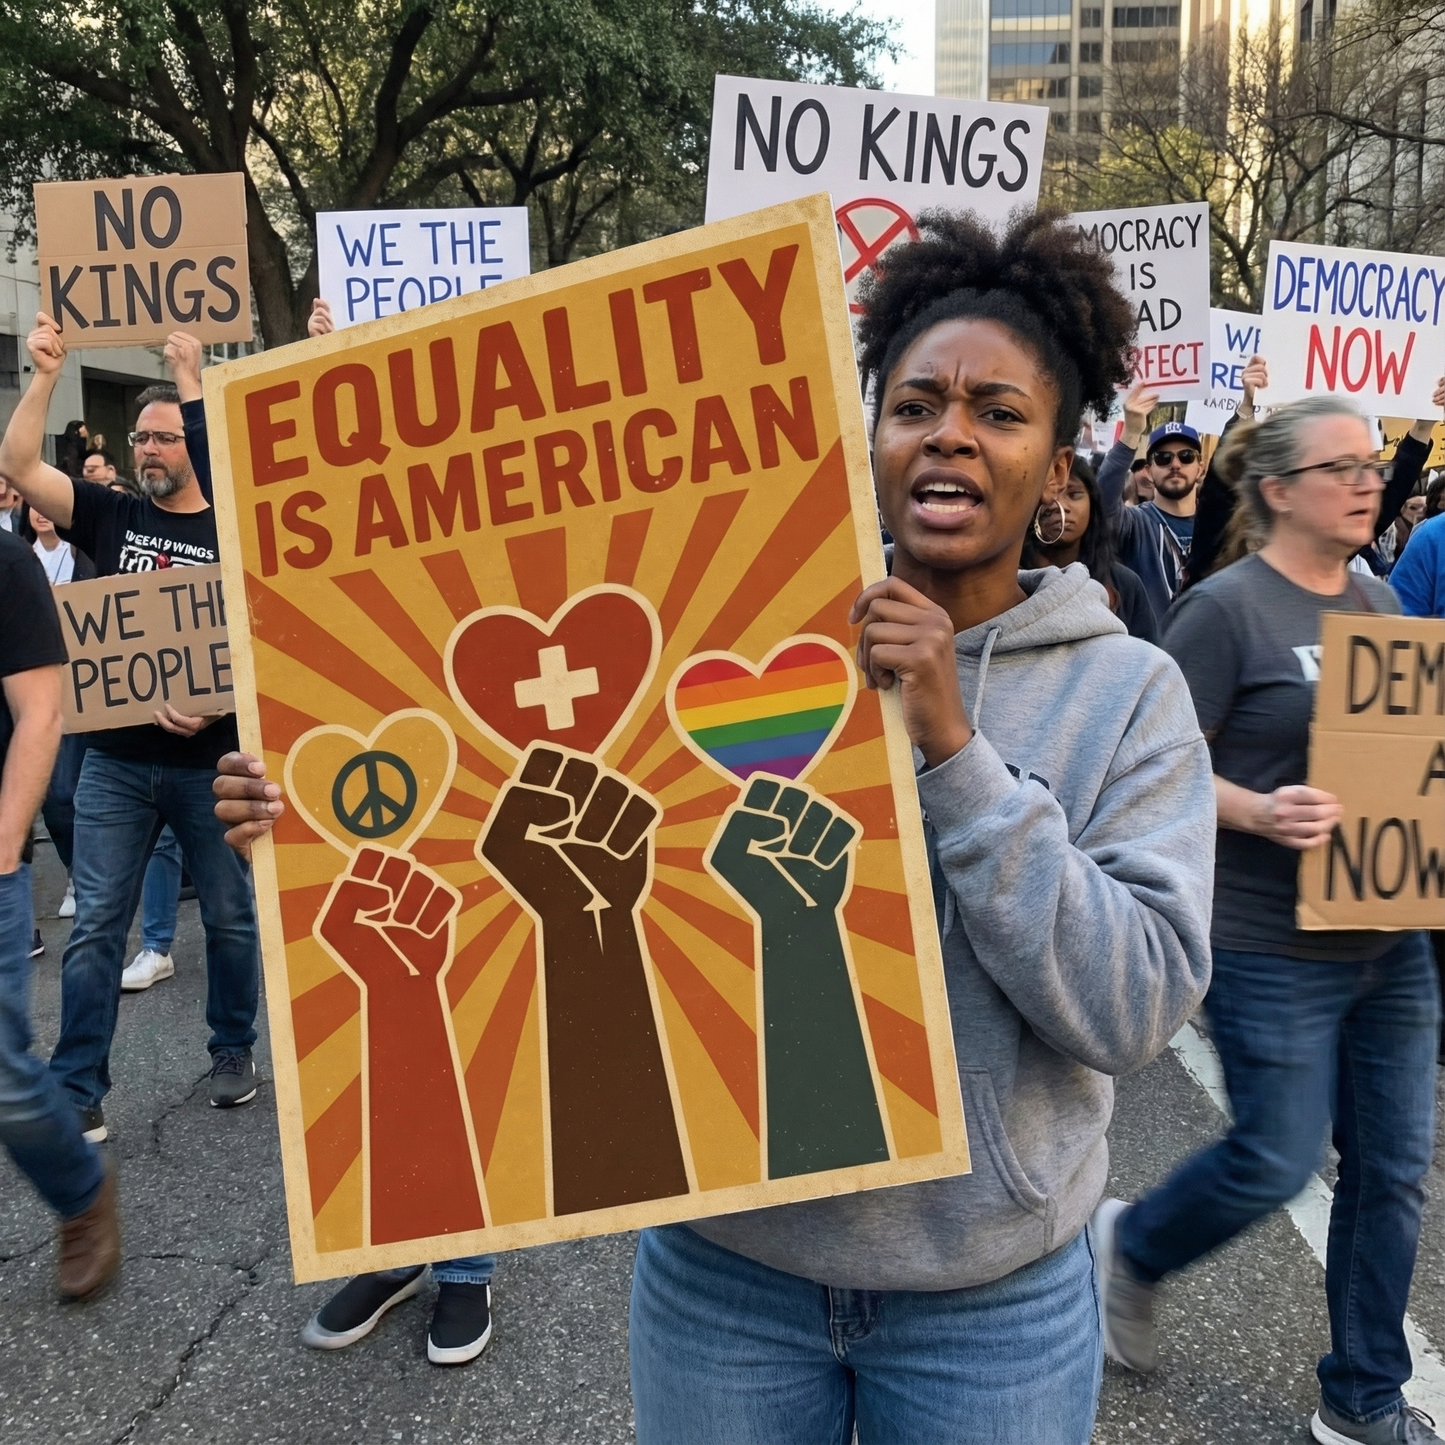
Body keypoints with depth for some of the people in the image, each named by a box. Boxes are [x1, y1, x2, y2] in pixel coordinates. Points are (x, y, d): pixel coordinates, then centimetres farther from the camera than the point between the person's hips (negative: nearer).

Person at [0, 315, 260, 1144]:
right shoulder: (110, 517, 5)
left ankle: (235, 1052, 30)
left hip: (212, 760, -2)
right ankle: (78, 1090, 12)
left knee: (231, 916, 11)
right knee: (97, 925, 3)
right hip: (116, 761, 2)